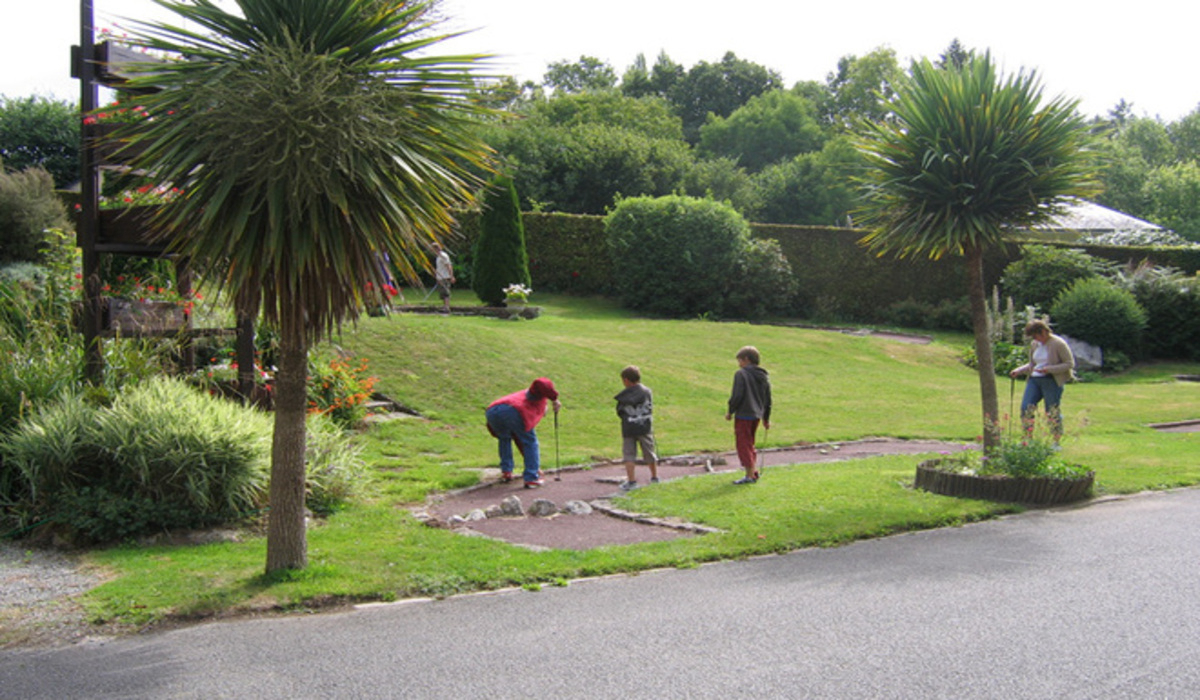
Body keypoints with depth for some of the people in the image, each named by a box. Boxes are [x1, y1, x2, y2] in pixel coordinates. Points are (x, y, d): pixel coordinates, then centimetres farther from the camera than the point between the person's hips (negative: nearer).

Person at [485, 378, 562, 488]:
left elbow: (519, 441, 47)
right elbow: (540, 383, 4)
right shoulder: (539, 396, 32)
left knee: (504, 439, 36)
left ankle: (505, 472, 31)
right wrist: (554, 399, 7)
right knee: (531, 442, 13)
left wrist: (534, 465, 52)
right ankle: (532, 478, 11)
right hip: (513, 411, -7)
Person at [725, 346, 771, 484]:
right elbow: (768, 400, 16)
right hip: (756, 415, 8)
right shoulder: (764, 376, 12)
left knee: (743, 444, -1)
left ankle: (750, 476, 0)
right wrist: (766, 419, 23)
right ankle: (754, 471, 25)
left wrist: (730, 411, -4)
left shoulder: (741, 374, -11)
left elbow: (737, 396, -16)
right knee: (750, 443, 21)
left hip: (743, 415, -8)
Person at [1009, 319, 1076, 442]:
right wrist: (1019, 371, 7)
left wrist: (1049, 369, -19)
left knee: (1053, 412, -2)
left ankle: (1056, 441, 11)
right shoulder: (1034, 344, 13)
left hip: (1052, 380, -6)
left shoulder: (1058, 343, -8)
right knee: (1026, 408, -5)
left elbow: (1070, 364, -9)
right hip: (1034, 379, 6)